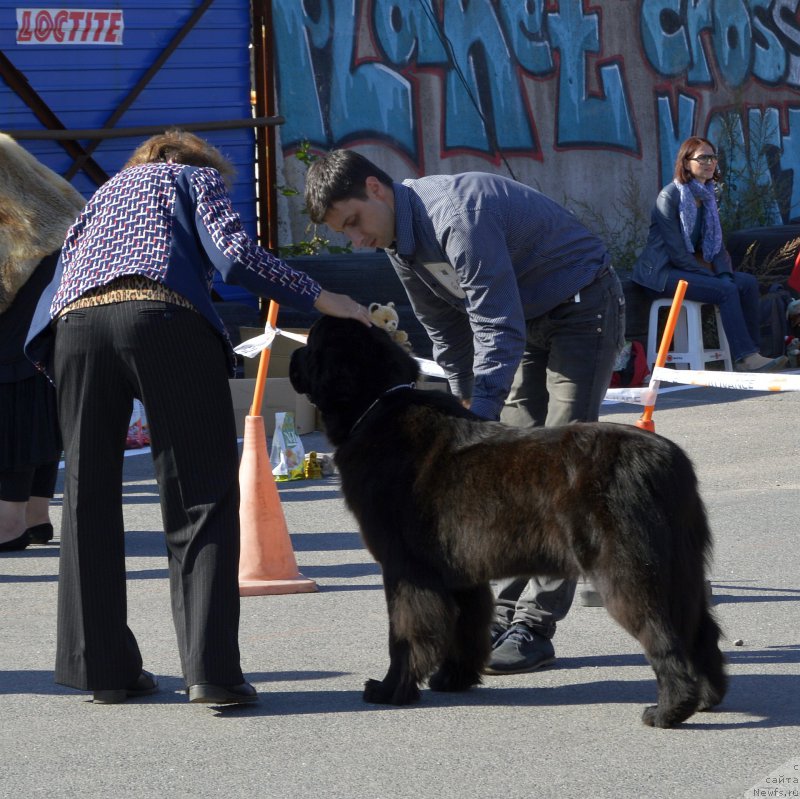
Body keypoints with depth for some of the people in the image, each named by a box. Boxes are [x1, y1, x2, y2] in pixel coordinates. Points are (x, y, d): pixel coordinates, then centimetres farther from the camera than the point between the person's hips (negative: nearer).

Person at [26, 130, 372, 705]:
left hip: (76, 324, 4)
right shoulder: (196, 177, 25)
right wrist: (319, 299, 7)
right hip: (164, 316, -4)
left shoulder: (107, 190, 39)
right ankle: (210, 668, -12)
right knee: (202, 496, -2)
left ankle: (104, 668, 11)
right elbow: (233, 251, 5)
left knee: (89, 497, 11)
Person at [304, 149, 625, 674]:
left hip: (584, 310, -9)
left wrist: (477, 423, -33)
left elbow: (498, 330, -31)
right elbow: (449, 334, 11)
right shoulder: (402, 240, -1)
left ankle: (533, 626, -14)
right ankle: (503, 615, 4)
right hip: (528, 323, 9)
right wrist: (467, 404, 9)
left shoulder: (457, 216, -31)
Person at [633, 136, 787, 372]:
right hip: (663, 272, -8)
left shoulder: (707, 197, 13)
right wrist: (707, 274, -19)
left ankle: (749, 355, -17)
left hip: (691, 269, 8)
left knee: (748, 283, -11)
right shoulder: (670, 196, -12)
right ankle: (745, 357, -31)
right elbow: (676, 250, -18)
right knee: (725, 290, -27)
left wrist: (725, 273, -8)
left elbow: (716, 244, 11)